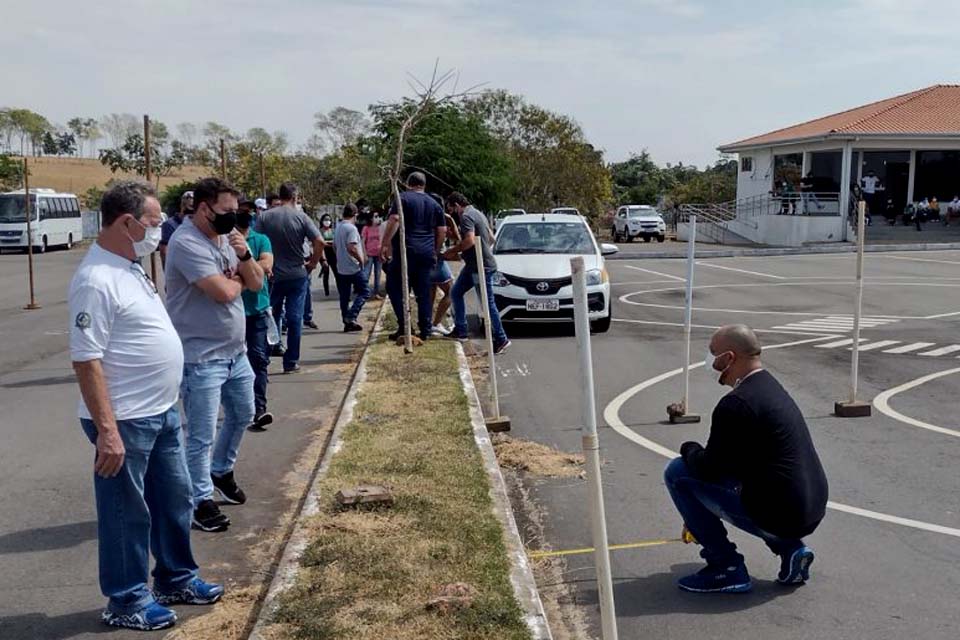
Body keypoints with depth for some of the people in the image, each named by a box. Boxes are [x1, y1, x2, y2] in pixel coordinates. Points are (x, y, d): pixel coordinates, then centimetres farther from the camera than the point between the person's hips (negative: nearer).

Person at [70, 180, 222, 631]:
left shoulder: (130, 267, 9)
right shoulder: (97, 280, -21)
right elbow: (86, 360, -23)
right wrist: (107, 430, -25)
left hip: (161, 412, 9)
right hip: (125, 421, -9)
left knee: (174, 500, 20)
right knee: (127, 513, 6)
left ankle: (176, 579, 36)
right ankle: (126, 601, 22)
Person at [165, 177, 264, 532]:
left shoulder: (226, 237, 7)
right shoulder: (187, 242, -20)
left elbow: (257, 283, 7)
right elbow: (224, 292, -28)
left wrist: (244, 256, -13)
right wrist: (238, 279, -5)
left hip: (235, 351, 9)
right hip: (201, 357, -9)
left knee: (242, 415, 24)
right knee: (201, 436, 1)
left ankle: (221, 471, 45)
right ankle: (201, 501, 15)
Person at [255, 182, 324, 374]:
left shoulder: (264, 217, -4)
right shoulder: (301, 217, -6)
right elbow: (319, 241, -13)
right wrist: (312, 263, 1)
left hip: (273, 276, 1)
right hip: (297, 275, -1)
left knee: (270, 319, 15)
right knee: (295, 319, 5)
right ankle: (291, 362, 7)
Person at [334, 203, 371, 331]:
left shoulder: (338, 227, 12)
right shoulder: (351, 228, -15)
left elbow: (334, 245, 23)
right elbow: (352, 248, -25)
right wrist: (361, 260, -13)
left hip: (341, 268, 9)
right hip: (354, 268, -9)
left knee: (344, 296, 10)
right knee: (364, 292, -2)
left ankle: (347, 322, 13)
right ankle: (351, 317, -14)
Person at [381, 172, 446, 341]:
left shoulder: (403, 198, -1)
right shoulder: (434, 204, 15)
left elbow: (394, 221, -14)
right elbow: (442, 231, 14)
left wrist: (384, 245, -13)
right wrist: (435, 251, 25)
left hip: (405, 251, -5)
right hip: (427, 253, 5)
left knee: (394, 287, 4)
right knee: (423, 292, 9)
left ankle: (403, 325, -7)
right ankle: (425, 330, 8)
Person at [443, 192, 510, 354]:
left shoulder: (466, 216, -15)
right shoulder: (477, 213, 17)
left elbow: (470, 240, -27)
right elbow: (491, 238, 22)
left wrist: (453, 251, -14)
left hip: (482, 267, -11)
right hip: (473, 265, 11)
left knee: (488, 303, -6)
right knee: (456, 293, 15)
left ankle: (501, 339, 0)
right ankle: (461, 330, 18)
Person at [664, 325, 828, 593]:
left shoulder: (736, 404, -17)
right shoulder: (772, 388, 14)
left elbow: (710, 468, -13)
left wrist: (689, 449, 9)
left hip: (777, 517, -9)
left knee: (677, 473, -2)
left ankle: (726, 568, 2)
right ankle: (791, 548, 16)